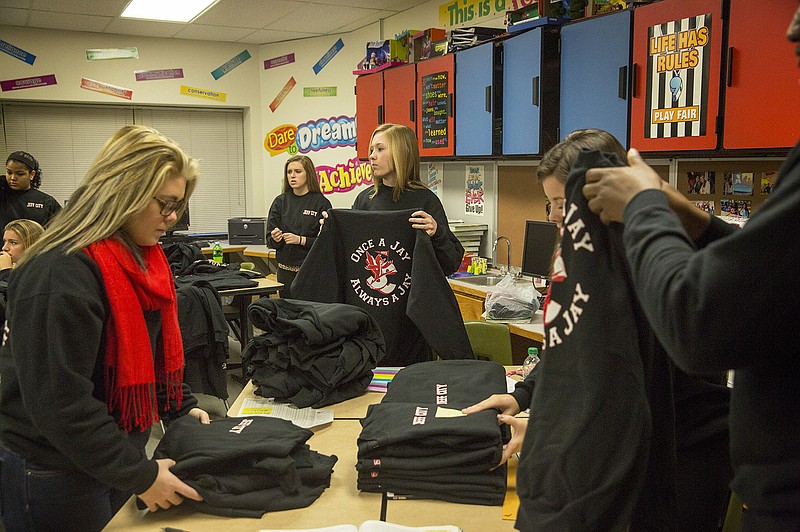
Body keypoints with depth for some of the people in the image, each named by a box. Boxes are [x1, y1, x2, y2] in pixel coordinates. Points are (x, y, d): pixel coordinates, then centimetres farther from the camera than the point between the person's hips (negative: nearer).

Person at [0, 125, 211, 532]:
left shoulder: (143, 256, 2)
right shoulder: (62, 274, -26)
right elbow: (59, 403, -27)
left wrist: (182, 407, 6)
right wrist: (139, 475, -22)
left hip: (116, 457, 8)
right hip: (54, 478, -8)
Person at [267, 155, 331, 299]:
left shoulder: (321, 203, -4)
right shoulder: (280, 201, 8)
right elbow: (270, 240, 7)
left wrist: (301, 240, -17)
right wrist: (275, 238, -14)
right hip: (286, 269, 4)